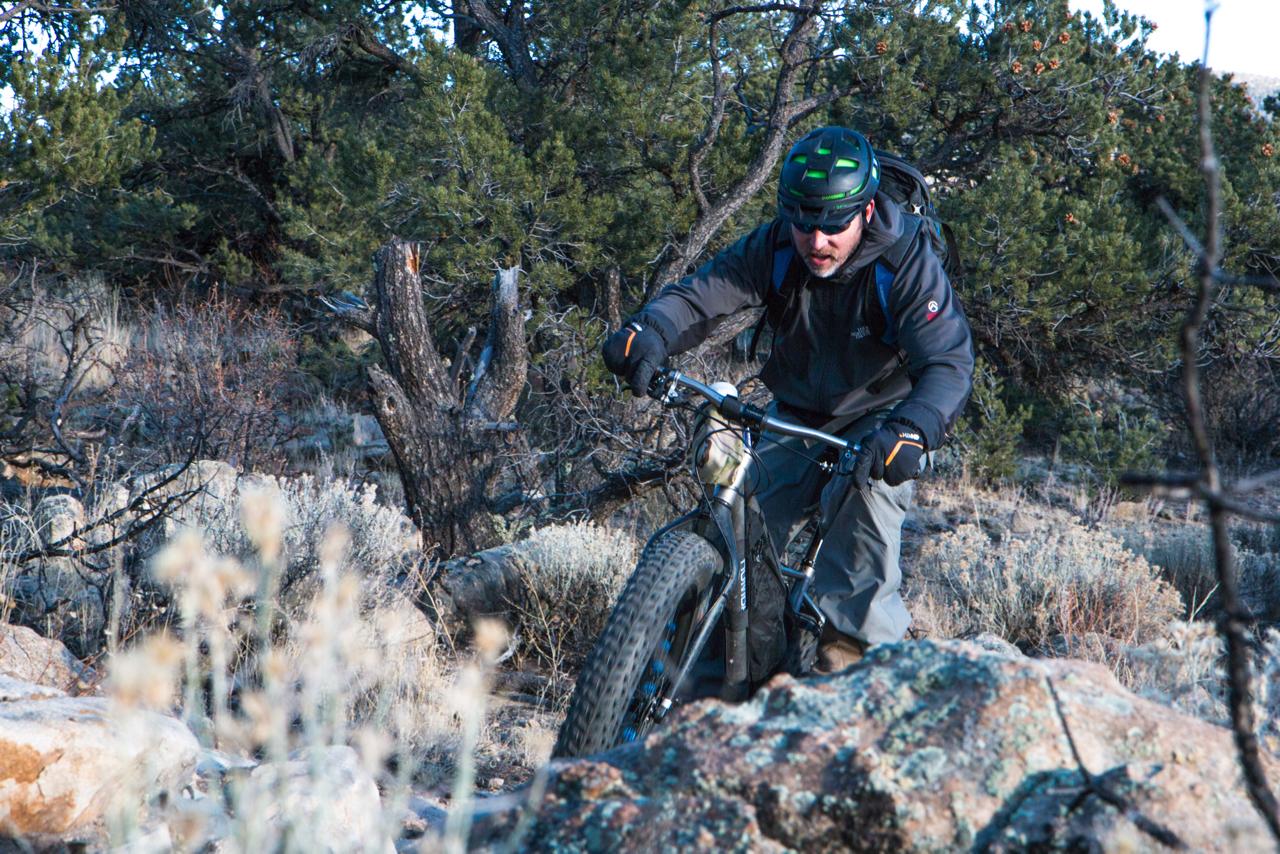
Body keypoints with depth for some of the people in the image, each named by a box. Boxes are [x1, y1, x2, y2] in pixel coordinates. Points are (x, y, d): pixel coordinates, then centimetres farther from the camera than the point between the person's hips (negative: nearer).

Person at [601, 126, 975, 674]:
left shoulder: (906, 262, -27)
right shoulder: (775, 248, -18)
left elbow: (949, 362, -37)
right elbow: (701, 294, -27)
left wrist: (910, 433, -57)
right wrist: (648, 333, -50)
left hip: (881, 415, -3)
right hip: (797, 416, 3)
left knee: (868, 493, -32)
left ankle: (852, 641, -20)